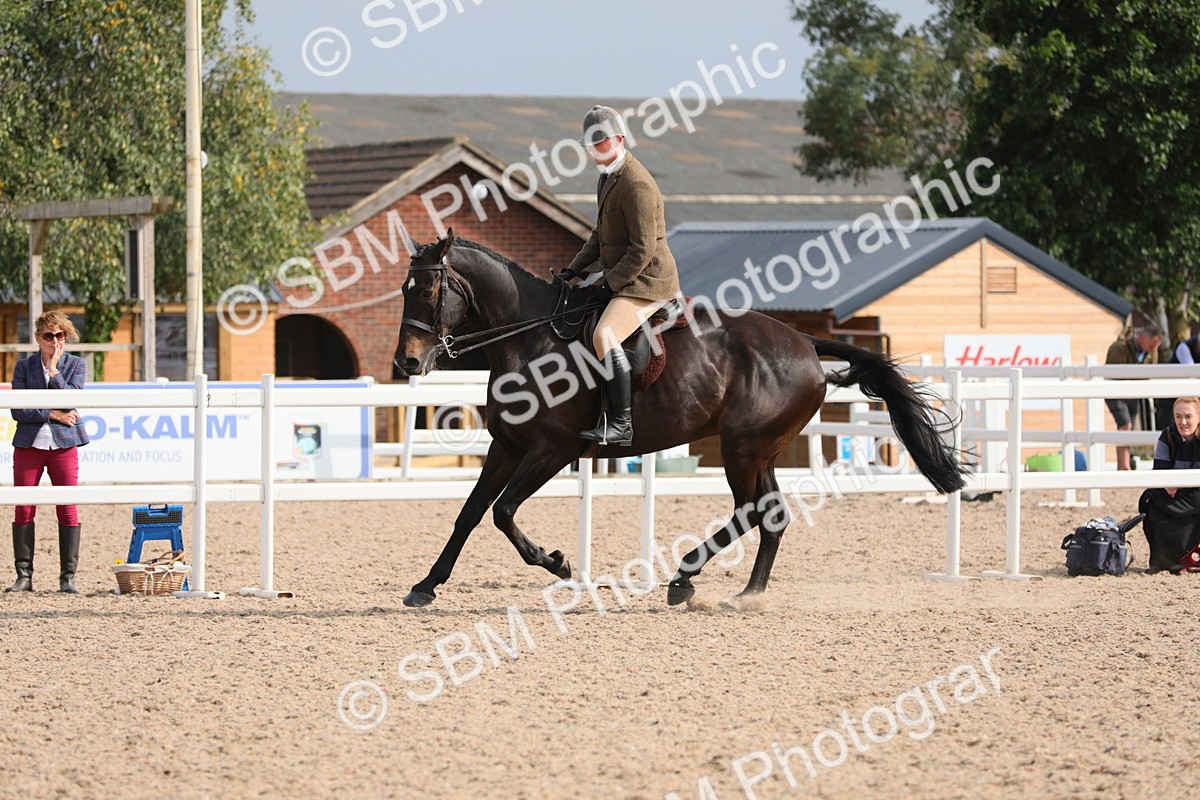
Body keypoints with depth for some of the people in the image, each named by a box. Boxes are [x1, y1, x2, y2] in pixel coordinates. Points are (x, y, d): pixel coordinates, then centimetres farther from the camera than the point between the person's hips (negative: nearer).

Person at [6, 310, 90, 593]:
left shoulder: (75, 365, 6)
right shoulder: (24, 366, 6)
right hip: (28, 444, 0)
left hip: (64, 445, 0)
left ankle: (68, 577, 2)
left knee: (68, 511, -3)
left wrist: (54, 371, -10)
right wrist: (52, 414, -10)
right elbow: (17, 410, -3)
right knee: (24, 510, -2)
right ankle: (24, 575, 5)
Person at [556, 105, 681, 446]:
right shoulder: (608, 177, 13)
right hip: (621, 277, 11)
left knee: (604, 335, -31)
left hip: (647, 280, -11)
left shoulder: (636, 184, -20)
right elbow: (601, 236, 23)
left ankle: (620, 423, -31)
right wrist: (574, 271, 13)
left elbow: (643, 249, -22)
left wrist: (609, 282, -18)